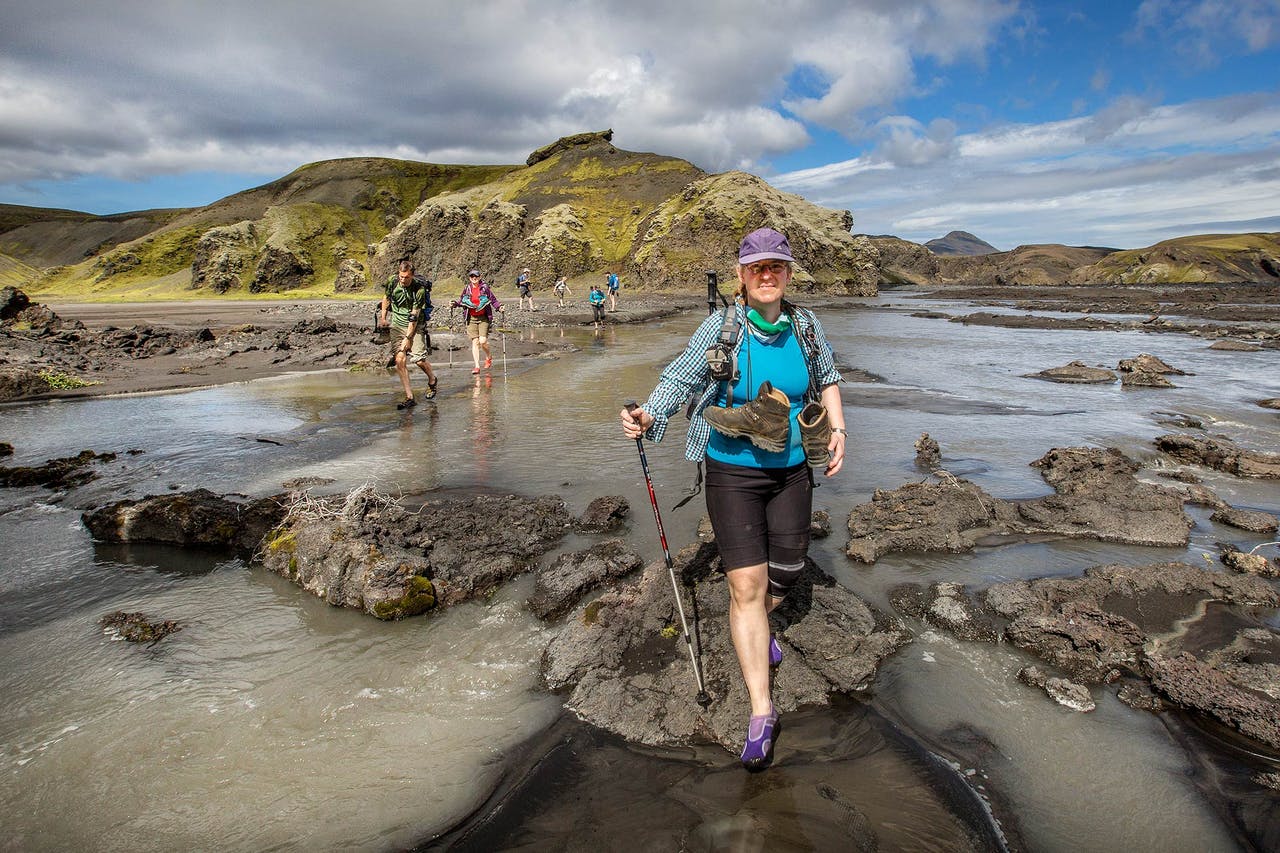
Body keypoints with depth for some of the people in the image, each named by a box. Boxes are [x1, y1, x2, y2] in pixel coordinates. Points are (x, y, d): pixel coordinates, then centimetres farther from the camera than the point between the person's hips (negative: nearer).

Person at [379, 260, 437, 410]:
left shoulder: (420, 289, -21)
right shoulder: (392, 281, -8)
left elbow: (414, 316, -20)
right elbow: (386, 297, 14)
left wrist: (407, 338, -19)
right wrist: (383, 317, 16)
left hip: (415, 325, -3)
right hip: (397, 324, 3)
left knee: (419, 359, -9)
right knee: (400, 360, -9)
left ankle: (432, 380, 25)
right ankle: (409, 397, -7)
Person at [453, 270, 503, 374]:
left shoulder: (485, 288, -2)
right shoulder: (466, 289, 6)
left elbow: (493, 300, 1)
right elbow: (461, 301, 17)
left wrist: (499, 307, -15)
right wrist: (455, 304, -2)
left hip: (483, 318, -2)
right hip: (471, 318, 2)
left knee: (483, 341, -11)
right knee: (474, 342, -1)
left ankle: (489, 357, 22)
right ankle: (477, 366, 2)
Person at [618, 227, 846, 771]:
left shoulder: (805, 326, 1)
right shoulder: (720, 328, -10)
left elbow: (827, 380, 17)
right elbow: (681, 377, -10)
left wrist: (838, 430, 6)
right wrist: (648, 415, -29)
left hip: (792, 470, 4)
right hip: (732, 473, -4)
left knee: (785, 571, 14)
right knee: (746, 584, -7)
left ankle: (757, 630, 51)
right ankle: (761, 711, 4)